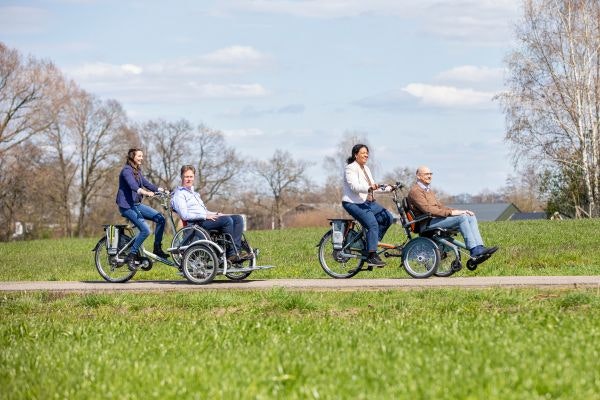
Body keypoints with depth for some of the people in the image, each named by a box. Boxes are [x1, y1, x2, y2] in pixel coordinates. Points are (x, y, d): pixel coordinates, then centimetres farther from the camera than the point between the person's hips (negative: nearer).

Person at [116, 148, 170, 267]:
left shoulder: (137, 171, 16)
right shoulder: (126, 170, -13)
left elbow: (146, 183, 12)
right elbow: (132, 185, -29)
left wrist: (162, 190, -2)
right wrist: (146, 192, -47)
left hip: (137, 204, 9)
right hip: (127, 206, -9)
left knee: (160, 219, -2)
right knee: (145, 230, -22)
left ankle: (157, 249, 6)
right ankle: (131, 256, -11)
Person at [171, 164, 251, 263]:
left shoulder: (194, 193, 31)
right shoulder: (179, 195, 0)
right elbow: (184, 215, -13)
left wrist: (215, 214, 10)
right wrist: (205, 216, -18)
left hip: (206, 219, 9)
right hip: (197, 223, -9)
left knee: (238, 218, -9)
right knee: (227, 220, -29)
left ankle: (237, 250, -23)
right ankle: (231, 254, -27)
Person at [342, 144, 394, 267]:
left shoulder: (366, 169, 18)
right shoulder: (351, 168, -10)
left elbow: (373, 187, 17)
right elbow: (355, 187, -24)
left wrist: (388, 188, 3)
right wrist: (369, 188, -40)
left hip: (368, 202, 9)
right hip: (353, 203, -9)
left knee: (388, 218, -4)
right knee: (372, 223, -26)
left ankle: (372, 241, 5)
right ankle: (371, 256, -25)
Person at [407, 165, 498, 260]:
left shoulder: (428, 190, 27)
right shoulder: (415, 191, -6)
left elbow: (440, 207, 26)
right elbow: (428, 209, -18)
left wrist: (457, 211, 10)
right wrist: (450, 212, -21)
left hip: (437, 219, 10)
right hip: (428, 223, -10)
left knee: (471, 217, -4)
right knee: (462, 217, -26)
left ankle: (479, 248, -16)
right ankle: (474, 250, -28)